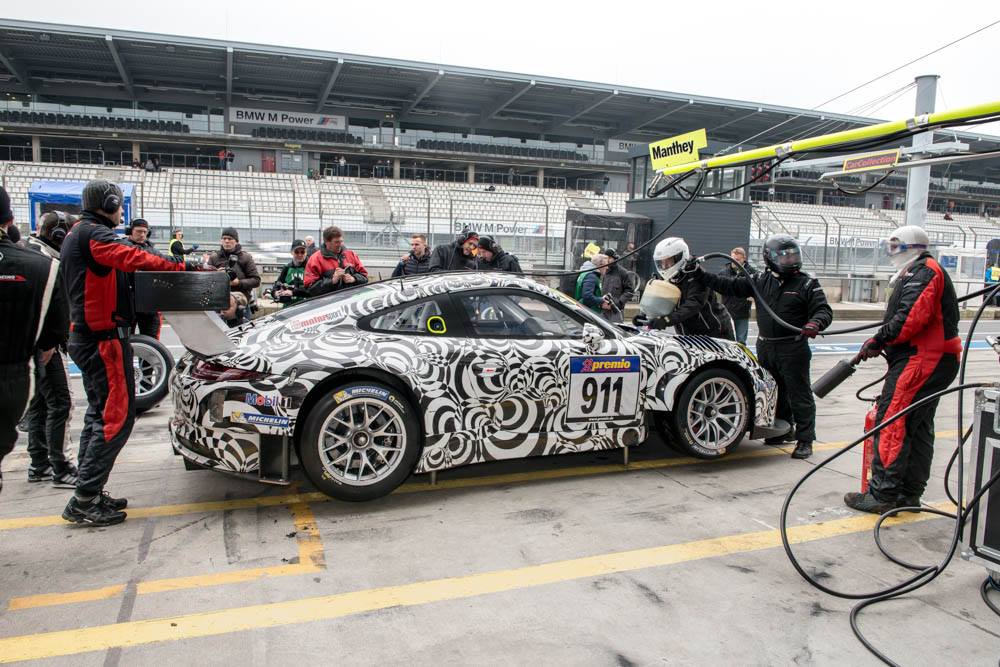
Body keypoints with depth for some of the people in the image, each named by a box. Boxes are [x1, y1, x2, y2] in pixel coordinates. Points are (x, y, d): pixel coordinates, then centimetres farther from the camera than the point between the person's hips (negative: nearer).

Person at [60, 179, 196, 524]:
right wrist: (182, 268, -32)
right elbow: (133, 258, -30)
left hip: (85, 337, 11)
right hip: (105, 338, -11)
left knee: (99, 413, 16)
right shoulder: (94, 234, -13)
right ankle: (84, 500, -5)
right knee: (117, 416, -8)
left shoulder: (77, 233, 20)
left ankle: (89, 494, 22)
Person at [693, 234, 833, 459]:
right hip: (765, 347, 5)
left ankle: (805, 440, 8)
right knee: (775, 391, 17)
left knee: (799, 394, -1)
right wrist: (700, 275, 5)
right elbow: (730, 286, 9)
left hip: (793, 349, -5)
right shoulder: (760, 280, 8)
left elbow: (824, 310, -7)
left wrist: (815, 323, -29)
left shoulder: (807, 284, -3)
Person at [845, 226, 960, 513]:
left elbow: (912, 317, -23)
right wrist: (880, 342, 8)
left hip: (920, 359, -11)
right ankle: (910, 494, 20)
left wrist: (878, 341, -15)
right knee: (919, 428, 13)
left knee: (891, 423, -12)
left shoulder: (922, 271, -9)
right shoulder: (926, 272, 25)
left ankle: (882, 494, -11)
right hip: (936, 360, 11)